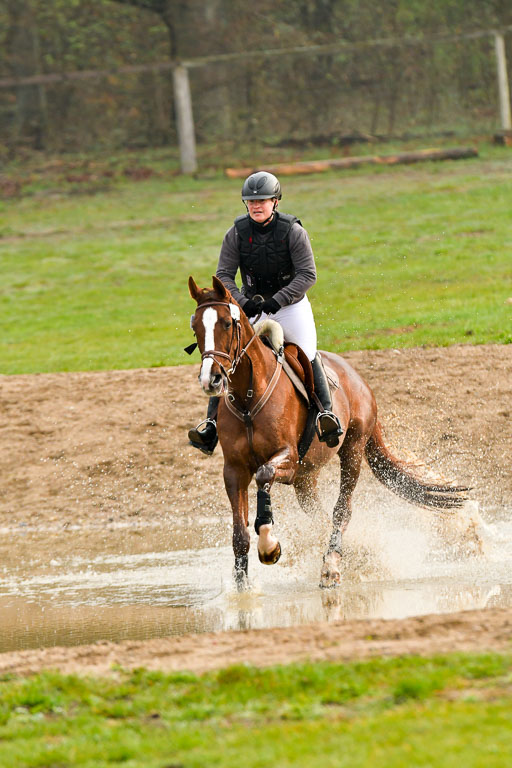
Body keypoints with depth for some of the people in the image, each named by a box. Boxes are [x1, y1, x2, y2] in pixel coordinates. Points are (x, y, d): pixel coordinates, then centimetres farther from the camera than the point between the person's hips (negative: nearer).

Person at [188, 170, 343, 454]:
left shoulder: (293, 231, -14)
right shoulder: (237, 233, -7)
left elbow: (308, 274, -15)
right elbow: (224, 275, -4)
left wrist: (278, 299, -24)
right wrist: (243, 302, -20)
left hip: (292, 305, -2)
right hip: (252, 308, 2)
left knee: (307, 356, -20)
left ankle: (326, 412, -19)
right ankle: (212, 422, -8)